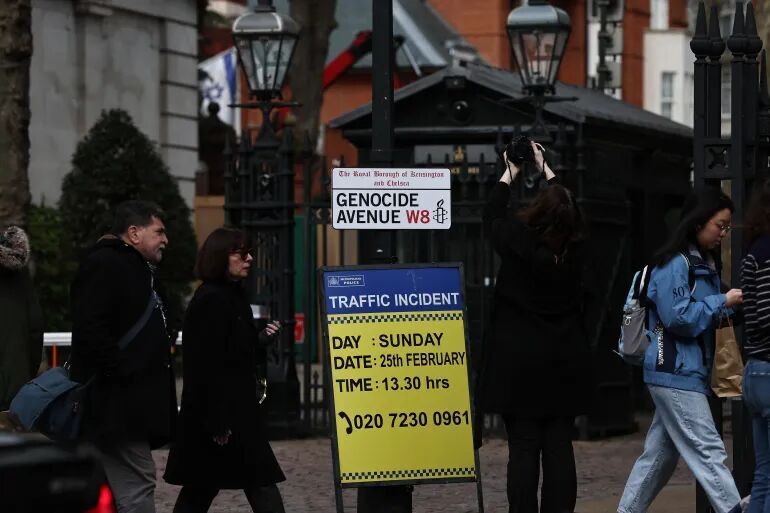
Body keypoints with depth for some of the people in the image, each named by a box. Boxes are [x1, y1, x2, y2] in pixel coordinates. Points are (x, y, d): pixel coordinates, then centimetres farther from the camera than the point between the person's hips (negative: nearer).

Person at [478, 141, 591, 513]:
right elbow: (568, 213, 20)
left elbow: (492, 216, 10)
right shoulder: (574, 247, -1)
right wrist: (544, 168, 32)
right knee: (559, 448, 4)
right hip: (564, 364, 3)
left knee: (523, 449, -4)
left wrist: (509, 174, 26)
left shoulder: (519, 242, -11)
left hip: (520, 362, -3)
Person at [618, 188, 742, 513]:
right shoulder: (675, 264, -12)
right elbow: (678, 316, -19)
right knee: (708, 452, -11)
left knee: (659, 455, 12)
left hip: (690, 373, 10)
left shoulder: (704, 263, 17)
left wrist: (727, 310, 6)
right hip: (676, 373, -10)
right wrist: (722, 303, -14)